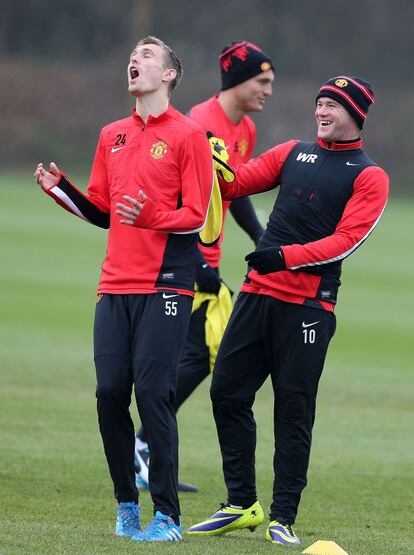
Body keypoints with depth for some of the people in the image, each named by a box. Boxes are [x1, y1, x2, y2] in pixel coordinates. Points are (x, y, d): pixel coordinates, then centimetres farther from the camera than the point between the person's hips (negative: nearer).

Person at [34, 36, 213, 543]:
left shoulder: (187, 135, -2)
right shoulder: (112, 136, 17)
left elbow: (195, 216, -7)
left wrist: (151, 217, -24)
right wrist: (61, 190, 5)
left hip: (165, 287, -6)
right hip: (115, 287, 6)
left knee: (152, 393, -12)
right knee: (109, 393, -1)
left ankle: (167, 515, -6)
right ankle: (126, 505, 12)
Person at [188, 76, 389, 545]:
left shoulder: (369, 176, 0)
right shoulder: (293, 153, 17)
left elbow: (347, 239, -11)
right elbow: (235, 184, 12)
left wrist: (287, 255, -23)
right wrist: (214, 163, -10)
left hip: (308, 305, -5)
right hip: (257, 292, 5)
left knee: (294, 409, -4)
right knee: (227, 393, 4)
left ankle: (283, 517, 3)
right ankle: (241, 506, 14)